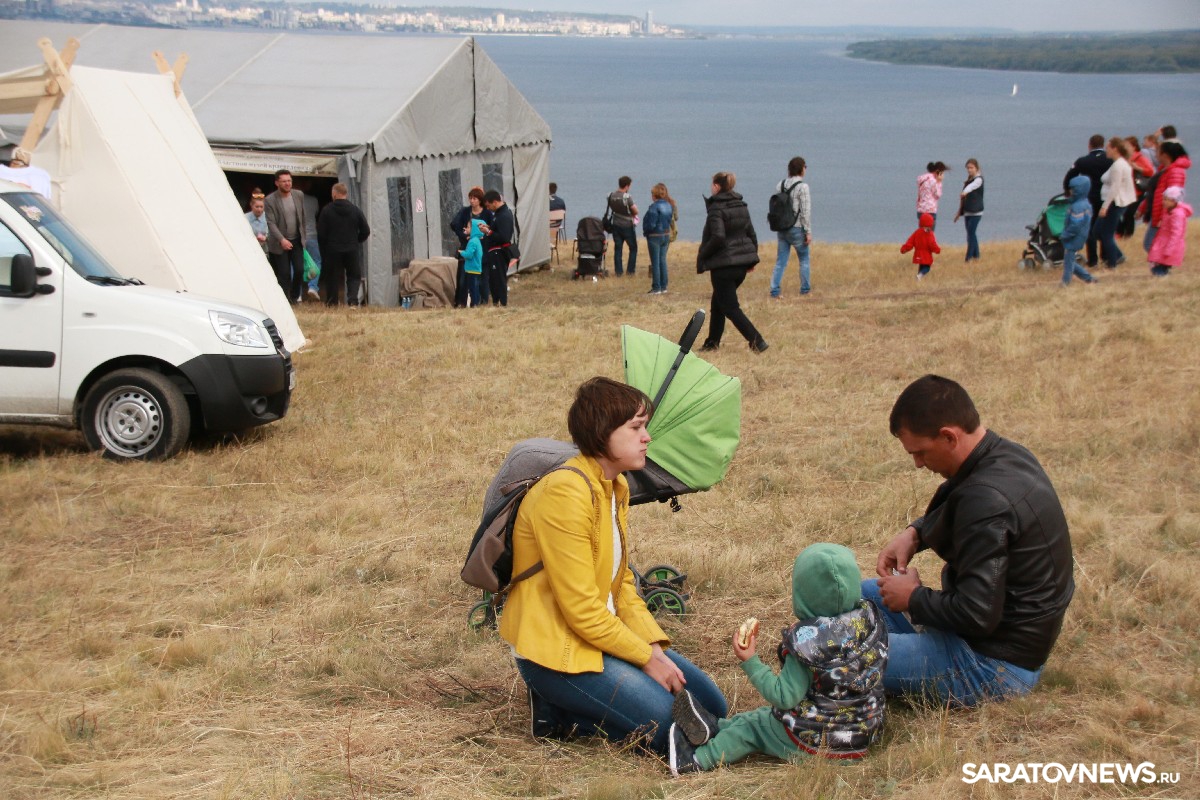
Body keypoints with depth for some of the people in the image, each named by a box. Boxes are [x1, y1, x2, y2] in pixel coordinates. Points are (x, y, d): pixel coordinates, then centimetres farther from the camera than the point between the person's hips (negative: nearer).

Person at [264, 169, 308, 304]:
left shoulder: (299, 195, 1)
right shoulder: (270, 200, -13)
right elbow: (271, 223, -17)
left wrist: (304, 234, 15)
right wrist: (282, 240, -27)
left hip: (297, 240, 4)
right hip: (279, 243, -4)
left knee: (299, 270, -3)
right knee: (284, 273, -4)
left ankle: (294, 296, 16)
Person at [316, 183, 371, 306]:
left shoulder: (326, 210, -6)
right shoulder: (355, 210, 0)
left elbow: (321, 233, -6)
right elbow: (366, 230, 2)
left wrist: (323, 249, 6)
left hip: (332, 250, -1)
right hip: (351, 250, 1)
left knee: (332, 276, 11)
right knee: (354, 276, 9)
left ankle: (332, 302, 13)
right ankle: (353, 300, -9)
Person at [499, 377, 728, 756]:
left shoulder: (616, 486, 8)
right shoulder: (565, 493, -23)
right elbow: (582, 610, -23)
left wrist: (655, 646, -3)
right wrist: (646, 658, -16)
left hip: (607, 633, 10)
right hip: (556, 650, -10)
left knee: (712, 706, 6)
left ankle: (571, 708, 8)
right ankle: (559, 715, -2)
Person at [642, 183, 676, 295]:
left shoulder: (654, 207, -18)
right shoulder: (669, 205, 5)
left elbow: (651, 224, -19)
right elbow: (671, 220, 10)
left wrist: (645, 231, -3)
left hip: (655, 236, -7)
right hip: (666, 235, 7)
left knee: (655, 262, -1)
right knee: (663, 261, 13)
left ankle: (656, 288, 0)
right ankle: (663, 287, 15)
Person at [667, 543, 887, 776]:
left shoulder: (807, 640, -25)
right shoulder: (870, 619, -8)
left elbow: (784, 698, -22)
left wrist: (749, 661, -14)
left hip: (814, 744, -7)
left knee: (752, 726, 15)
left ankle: (696, 759, 22)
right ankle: (714, 727, 28)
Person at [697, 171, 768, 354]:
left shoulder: (716, 209, -15)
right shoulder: (742, 207, 9)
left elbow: (717, 238, -25)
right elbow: (752, 234, 13)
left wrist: (702, 255, -11)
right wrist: (752, 258, 21)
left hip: (723, 265, -8)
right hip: (742, 263, 8)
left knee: (729, 307, -2)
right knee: (718, 302, 21)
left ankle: (757, 341, -12)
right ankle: (712, 341, 27)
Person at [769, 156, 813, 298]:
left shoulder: (781, 184, 4)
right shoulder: (802, 186, -13)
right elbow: (805, 211, -14)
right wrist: (808, 232, -8)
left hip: (781, 228, 5)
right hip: (797, 228, -5)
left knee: (781, 261, 8)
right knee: (804, 259, 14)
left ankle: (775, 290, 1)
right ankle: (805, 289, 21)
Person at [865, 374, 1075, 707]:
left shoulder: (986, 499, -30)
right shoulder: (1008, 455, 1)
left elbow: (977, 615, -29)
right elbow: (952, 516, 23)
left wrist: (913, 599, -12)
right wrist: (915, 533, 5)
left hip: (996, 666, -10)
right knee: (868, 593, 24)